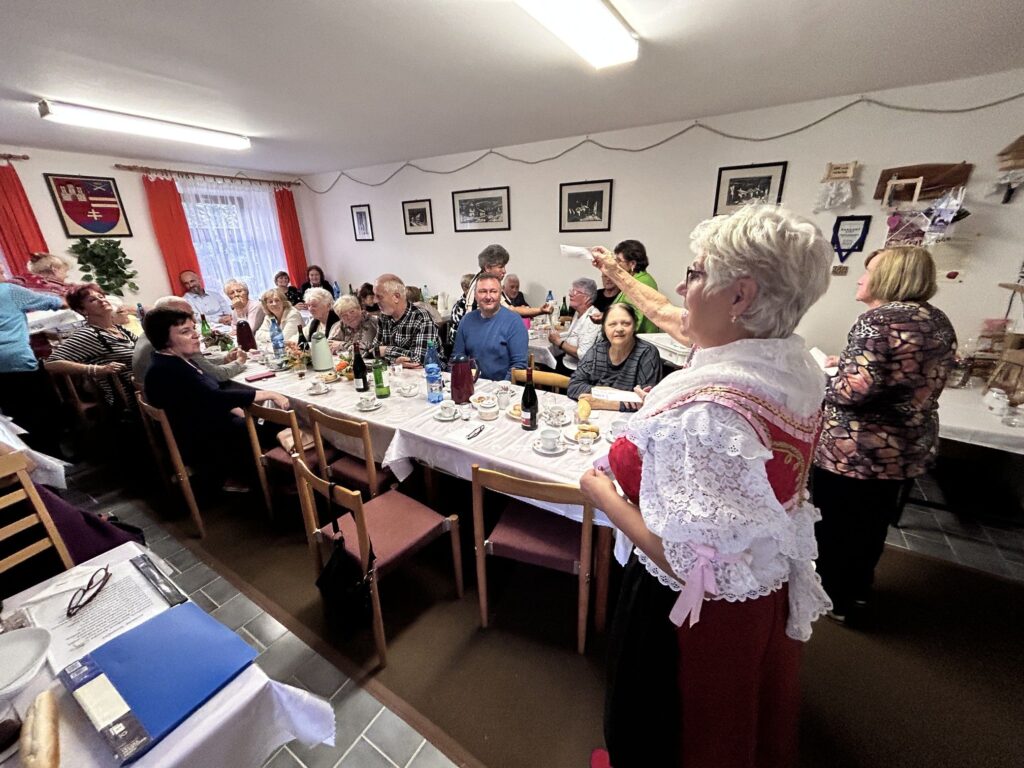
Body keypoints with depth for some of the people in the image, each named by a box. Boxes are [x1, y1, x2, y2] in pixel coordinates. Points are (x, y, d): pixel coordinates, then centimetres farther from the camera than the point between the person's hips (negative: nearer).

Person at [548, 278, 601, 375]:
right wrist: (556, 333, 5)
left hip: (575, 370, -9)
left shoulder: (592, 320, -24)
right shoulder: (578, 312, 7)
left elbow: (583, 355, -29)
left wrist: (559, 342, -18)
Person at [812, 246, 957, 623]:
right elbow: (911, 380, 16)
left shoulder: (879, 319, -18)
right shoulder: (939, 322, 8)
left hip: (855, 449, -8)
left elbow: (855, 390, -27)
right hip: (908, 447, 8)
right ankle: (857, 590, 41)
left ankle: (833, 598, 27)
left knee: (835, 524, 10)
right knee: (872, 524, 23)